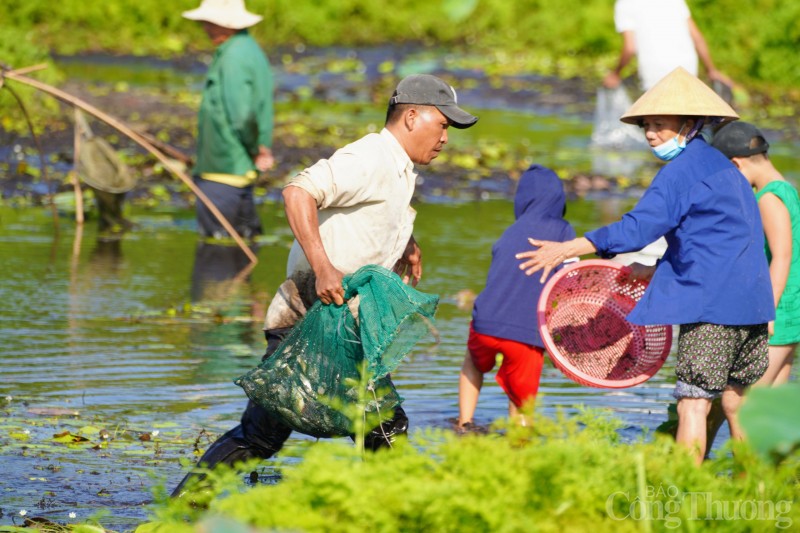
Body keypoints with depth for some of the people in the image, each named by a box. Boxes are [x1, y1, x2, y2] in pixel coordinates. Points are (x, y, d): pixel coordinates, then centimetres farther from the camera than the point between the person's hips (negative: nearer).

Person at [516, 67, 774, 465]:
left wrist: (567, 249, -17)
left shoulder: (683, 170, -11)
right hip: (751, 305, 9)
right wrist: (654, 271, 21)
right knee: (736, 403, 14)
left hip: (712, 305, -9)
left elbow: (638, 227, -19)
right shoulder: (721, 167, 18)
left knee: (694, 402, -8)